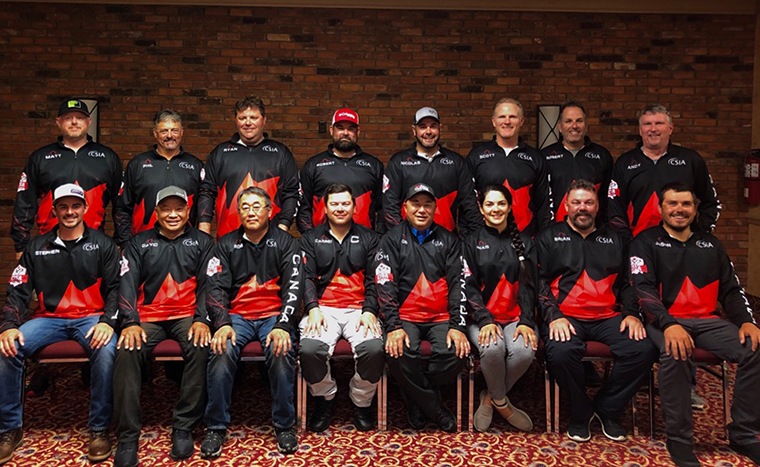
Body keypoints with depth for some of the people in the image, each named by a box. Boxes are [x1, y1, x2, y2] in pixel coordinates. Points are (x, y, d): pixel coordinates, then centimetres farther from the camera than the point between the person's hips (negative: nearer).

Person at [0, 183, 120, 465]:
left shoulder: (103, 244, 6)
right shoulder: (37, 247, 12)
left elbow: (115, 288, 0)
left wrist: (107, 321, -18)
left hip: (90, 318, -3)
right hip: (49, 318, 3)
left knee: (106, 350, -35)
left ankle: (99, 429, -18)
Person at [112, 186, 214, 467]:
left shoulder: (202, 242, 11)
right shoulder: (138, 243, 14)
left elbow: (208, 283, 2)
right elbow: (127, 284, 3)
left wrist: (201, 319, -15)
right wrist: (130, 323, -14)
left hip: (187, 316, -1)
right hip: (148, 316, 1)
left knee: (201, 347, -32)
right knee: (127, 352, -29)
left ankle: (183, 427, -19)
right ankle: (127, 437, -19)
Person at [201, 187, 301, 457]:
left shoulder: (284, 242, 7)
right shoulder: (227, 244, 11)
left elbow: (293, 286, -3)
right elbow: (215, 287, 2)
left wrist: (282, 326, -18)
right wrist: (222, 323, -16)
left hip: (274, 314, -1)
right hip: (237, 315, 1)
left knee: (281, 353, -31)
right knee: (222, 352, -29)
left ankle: (284, 426, -12)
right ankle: (216, 428, -11)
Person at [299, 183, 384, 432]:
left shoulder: (368, 238, 14)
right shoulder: (311, 238, 15)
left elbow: (374, 279, 7)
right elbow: (306, 277, 5)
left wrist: (369, 311, -9)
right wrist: (313, 309, -12)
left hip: (359, 309, 0)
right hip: (323, 308, 0)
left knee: (374, 349, -30)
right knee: (309, 349, -30)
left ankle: (362, 402, 1)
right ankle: (326, 398, 2)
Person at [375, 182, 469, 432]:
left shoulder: (448, 240, 12)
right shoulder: (392, 239, 7)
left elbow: (459, 284, 4)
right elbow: (385, 285, -4)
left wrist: (457, 326, -9)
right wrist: (393, 326, -16)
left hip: (441, 317, 2)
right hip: (404, 316, -1)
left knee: (455, 352, -26)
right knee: (400, 353, -30)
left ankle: (418, 400, 1)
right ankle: (435, 409, -6)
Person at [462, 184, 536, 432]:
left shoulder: (523, 242, 14)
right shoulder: (471, 242, 8)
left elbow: (528, 286, 7)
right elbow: (469, 286, -1)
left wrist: (526, 321, -8)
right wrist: (485, 320, -16)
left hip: (516, 316, 2)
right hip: (481, 317, -2)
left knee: (524, 351, -29)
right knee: (493, 348, -33)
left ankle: (490, 398, -3)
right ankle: (502, 403, -4)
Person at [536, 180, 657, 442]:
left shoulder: (613, 240, 23)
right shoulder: (549, 238, 12)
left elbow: (627, 282, 22)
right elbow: (539, 281, 2)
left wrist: (631, 313, 3)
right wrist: (554, 316, -12)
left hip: (608, 317, 3)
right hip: (566, 317, -3)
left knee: (644, 350, -24)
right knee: (560, 352, -35)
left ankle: (606, 409, 0)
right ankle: (581, 413, -5)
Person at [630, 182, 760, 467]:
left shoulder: (710, 244, 20)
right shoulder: (646, 242, 6)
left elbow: (731, 290, 19)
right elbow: (643, 289, -8)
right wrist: (668, 324, -24)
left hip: (708, 321, 5)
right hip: (665, 320, -4)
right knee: (675, 354, -36)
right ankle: (679, 440, -21)